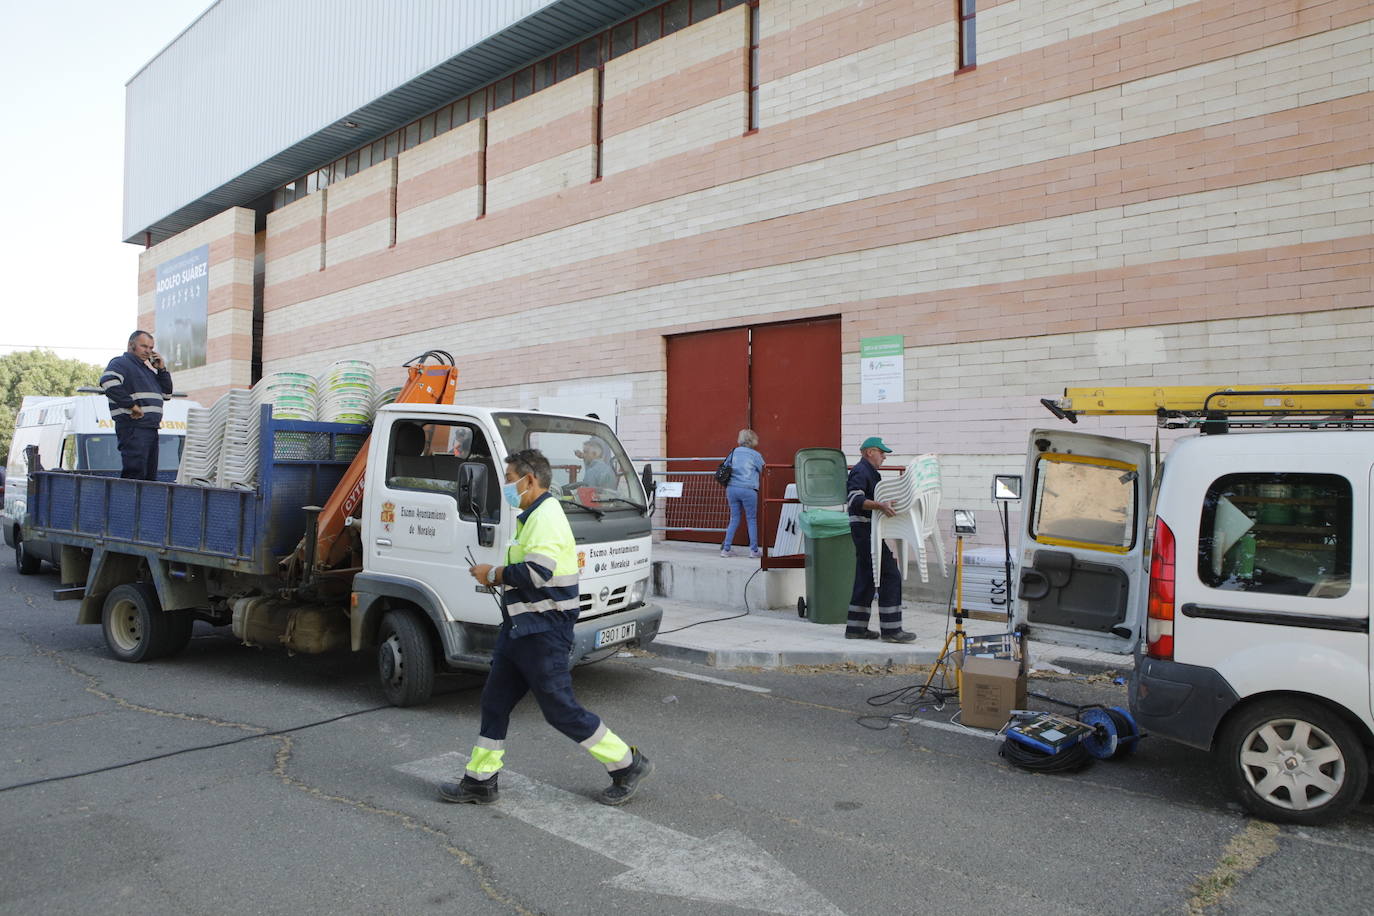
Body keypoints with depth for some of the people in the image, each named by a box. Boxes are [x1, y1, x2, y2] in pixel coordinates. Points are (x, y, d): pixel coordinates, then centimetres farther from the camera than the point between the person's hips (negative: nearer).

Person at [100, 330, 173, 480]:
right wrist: (132, 405, -20)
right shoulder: (121, 363, -2)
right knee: (134, 474, -14)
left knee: (150, 476, 9)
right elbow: (108, 383, -22)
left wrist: (161, 370, 14)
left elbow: (167, 395, 25)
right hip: (133, 428, -9)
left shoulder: (148, 368, 25)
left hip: (151, 428, 9)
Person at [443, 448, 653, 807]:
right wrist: (497, 576, 7)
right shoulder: (532, 516, 15)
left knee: (560, 709, -3)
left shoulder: (547, 516, -18)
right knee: (494, 702, 14)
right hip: (519, 629, 10)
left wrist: (492, 574, -15)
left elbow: (536, 572, -29)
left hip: (543, 633, -10)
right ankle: (480, 781, 26)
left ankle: (629, 766, 10)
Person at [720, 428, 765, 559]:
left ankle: (725, 549, 10)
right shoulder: (755, 455, -2)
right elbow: (763, 471, 9)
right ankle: (753, 550, 7)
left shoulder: (733, 452, 9)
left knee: (734, 519, 11)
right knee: (752, 520, 6)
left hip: (732, 488, 4)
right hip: (748, 490, -4)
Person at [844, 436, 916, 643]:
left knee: (866, 579, 11)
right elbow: (855, 500, -27)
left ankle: (856, 628, 14)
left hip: (867, 532, 11)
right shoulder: (860, 472, -12)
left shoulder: (869, 472, 22)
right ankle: (891, 629, -9)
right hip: (865, 530, -11)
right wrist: (880, 506, -38)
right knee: (889, 575, -10)